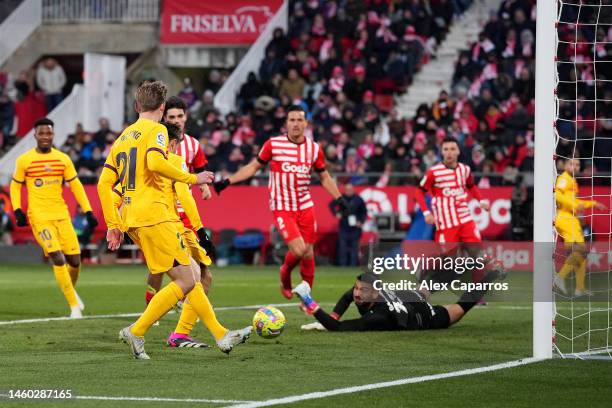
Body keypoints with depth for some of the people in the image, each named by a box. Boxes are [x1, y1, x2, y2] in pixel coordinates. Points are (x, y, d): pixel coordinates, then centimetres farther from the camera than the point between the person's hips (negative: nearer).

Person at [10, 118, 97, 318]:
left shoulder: (63, 159, 6)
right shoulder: (24, 160, -1)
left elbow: (75, 185, 10)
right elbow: (15, 186, 9)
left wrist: (88, 211, 4)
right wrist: (17, 210, -4)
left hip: (61, 215, 3)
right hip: (39, 217, -3)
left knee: (74, 260, 3)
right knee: (58, 259, -16)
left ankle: (72, 290, 35)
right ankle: (74, 305, -7)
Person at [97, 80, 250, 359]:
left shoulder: (123, 137, 20)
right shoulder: (156, 130, -2)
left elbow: (104, 184, 15)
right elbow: (155, 163, -23)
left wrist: (113, 226, 16)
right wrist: (192, 179, -11)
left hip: (129, 218, 9)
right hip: (152, 215, -9)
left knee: (190, 275, 12)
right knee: (185, 282, -6)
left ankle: (221, 335, 10)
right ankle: (137, 332, -8)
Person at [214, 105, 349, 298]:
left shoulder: (314, 149, 3)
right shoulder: (273, 144, -6)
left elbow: (324, 177, 15)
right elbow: (254, 166, 5)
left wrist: (339, 198, 6)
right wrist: (227, 181, 0)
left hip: (305, 207, 3)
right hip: (282, 208, -3)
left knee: (308, 253, 3)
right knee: (298, 250, -18)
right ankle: (285, 275, 14)